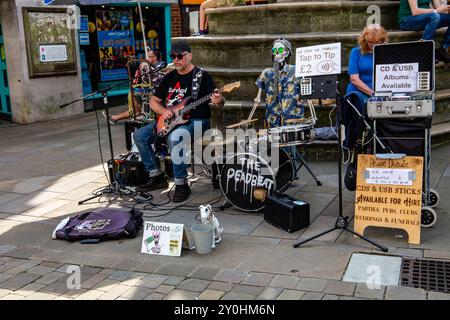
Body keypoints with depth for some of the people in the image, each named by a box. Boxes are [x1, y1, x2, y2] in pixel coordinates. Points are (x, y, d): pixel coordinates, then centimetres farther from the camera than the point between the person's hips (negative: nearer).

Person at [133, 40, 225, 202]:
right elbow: (154, 101, 17)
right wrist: (163, 111, -5)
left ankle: (181, 185, -25)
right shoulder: (170, 77, 13)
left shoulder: (201, 76, -4)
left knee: (175, 137, -37)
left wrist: (219, 101, -34)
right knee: (140, 135, -4)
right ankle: (156, 176, 6)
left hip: (195, 120, -7)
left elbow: (218, 102, -9)